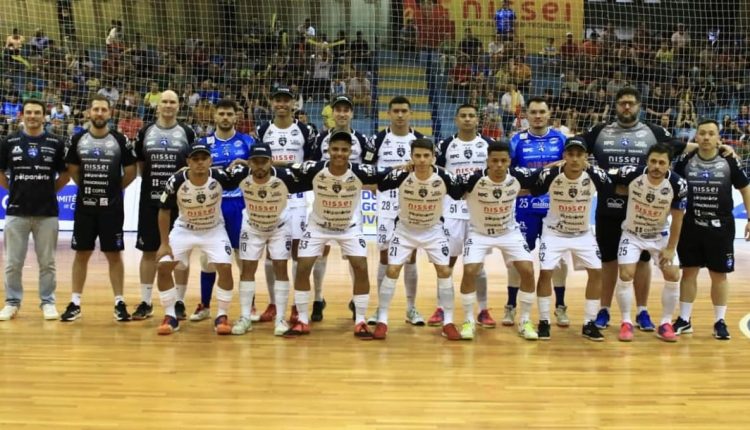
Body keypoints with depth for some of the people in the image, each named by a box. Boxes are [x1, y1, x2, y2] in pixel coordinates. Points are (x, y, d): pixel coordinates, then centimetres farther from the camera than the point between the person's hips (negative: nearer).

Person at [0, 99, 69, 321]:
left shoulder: (56, 143, 0)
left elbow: (65, 176, 9)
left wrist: (47, 191, 5)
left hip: (47, 212, 0)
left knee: (47, 262, 6)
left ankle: (48, 302, 17)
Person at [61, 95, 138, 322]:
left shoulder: (120, 140, -3)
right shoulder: (77, 139, 2)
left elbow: (130, 172, 3)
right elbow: (73, 169, 14)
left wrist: (114, 190, 5)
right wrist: (87, 188, 12)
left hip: (112, 207, -2)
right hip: (84, 206, 2)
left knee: (114, 255, 3)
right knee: (81, 254, 7)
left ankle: (119, 303, 10)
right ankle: (75, 303, 14)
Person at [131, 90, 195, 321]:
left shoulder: (187, 133, 1)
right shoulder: (145, 132, 6)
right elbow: (139, 165, 12)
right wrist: (151, 181, 1)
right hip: (150, 200, 2)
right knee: (149, 251, 6)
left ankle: (179, 302, 12)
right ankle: (145, 302, 15)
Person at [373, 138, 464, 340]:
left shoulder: (444, 177, -22)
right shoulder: (401, 175, -24)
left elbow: (462, 195, -5)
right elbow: (375, 186, -12)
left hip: (433, 230, 1)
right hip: (405, 229, -1)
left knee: (444, 271, -6)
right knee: (392, 271, -8)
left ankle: (448, 322, 7)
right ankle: (382, 321, 4)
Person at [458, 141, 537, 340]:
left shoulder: (518, 176, -19)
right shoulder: (474, 179, -27)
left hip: (509, 232, 2)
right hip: (479, 233, -2)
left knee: (528, 271, -9)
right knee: (469, 272, -18)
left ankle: (525, 322, 9)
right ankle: (469, 321, 2)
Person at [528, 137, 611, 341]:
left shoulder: (595, 175, -20)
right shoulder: (550, 174, -23)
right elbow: (530, 191, -8)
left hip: (583, 233, 2)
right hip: (554, 232, -2)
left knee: (596, 271, -5)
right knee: (545, 272, -14)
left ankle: (589, 323, 8)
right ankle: (544, 321, 2)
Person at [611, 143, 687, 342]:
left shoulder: (678, 184, -24)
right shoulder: (631, 173, -27)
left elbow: (677, 218, -12)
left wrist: (671, 248, -9)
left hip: (661, 235, 1)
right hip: (632, 233, -1)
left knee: (673, 276, -6)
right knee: (626, 275, -13)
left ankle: (665, 323, 11)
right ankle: (626, 322, 3)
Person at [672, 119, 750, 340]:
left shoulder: (729, 161, -5)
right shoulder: (685, 161, -3)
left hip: (720, 226, -1)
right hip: (690, 225, 1)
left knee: (719, 275, 6)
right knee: (689, 272, 8)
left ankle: (720, 322, 18)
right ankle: (684, 320, 18)